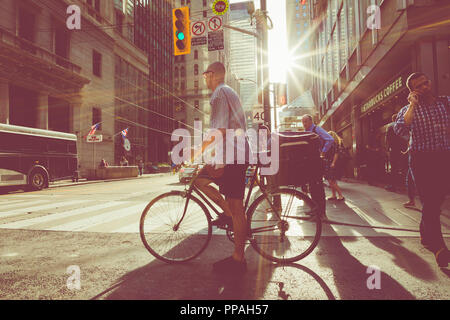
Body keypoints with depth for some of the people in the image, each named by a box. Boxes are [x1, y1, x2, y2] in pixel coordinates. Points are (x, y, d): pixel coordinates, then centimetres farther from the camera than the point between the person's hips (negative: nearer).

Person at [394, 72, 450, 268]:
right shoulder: (409, 110, 4)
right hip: (421, 159, -3)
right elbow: (399, 130, -16)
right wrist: (413, 105, -16)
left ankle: (425, 235, 29)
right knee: (430, 202, -11)